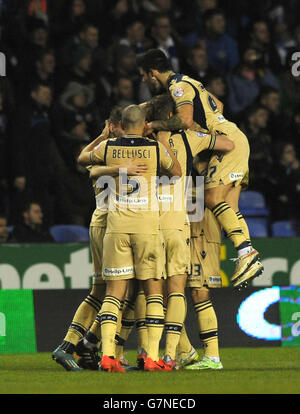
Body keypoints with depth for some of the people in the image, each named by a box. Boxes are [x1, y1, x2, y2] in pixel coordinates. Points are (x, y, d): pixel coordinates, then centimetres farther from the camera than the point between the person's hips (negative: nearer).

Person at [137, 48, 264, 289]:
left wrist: (155, 125, -15)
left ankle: (247, 254, -27)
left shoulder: (179, 86, -10)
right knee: (228, 207, 3)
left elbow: (185, 120, -27)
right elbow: (218, 105, 34)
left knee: (213, 199, -18)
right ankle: (248, 259, -6)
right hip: (234, 141, 10)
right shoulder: (185, 82, 21)